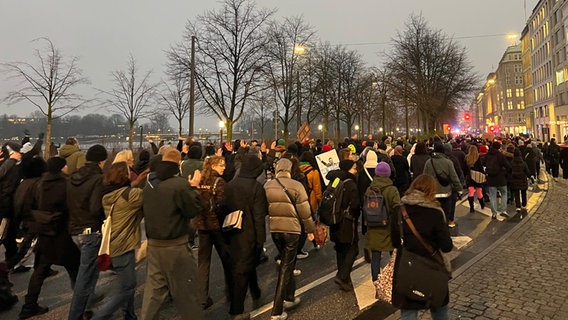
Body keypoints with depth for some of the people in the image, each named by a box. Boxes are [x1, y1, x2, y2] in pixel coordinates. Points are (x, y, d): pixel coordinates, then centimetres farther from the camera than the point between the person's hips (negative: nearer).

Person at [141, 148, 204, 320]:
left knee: (154, 289, 18)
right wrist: (193, 187, -2)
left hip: (153, 244, 7)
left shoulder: (149, 184, 5)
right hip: (175, 246, -7)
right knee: (186, 290, 8)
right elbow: (194, 209, -12)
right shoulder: (180, 184, -19)